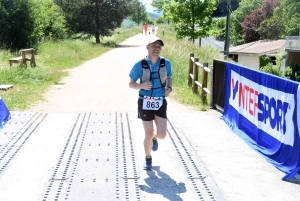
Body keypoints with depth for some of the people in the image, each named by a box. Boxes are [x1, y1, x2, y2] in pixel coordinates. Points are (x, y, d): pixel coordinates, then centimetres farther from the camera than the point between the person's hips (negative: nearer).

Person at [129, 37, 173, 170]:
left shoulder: (166, 63, -2)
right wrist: (141, 86, -22)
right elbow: (131, 84, -1)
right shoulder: (140, 65, -9)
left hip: (160, 103, 2)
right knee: (148, 134, 3)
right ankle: (148, 159, 28)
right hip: (145, 103, -2)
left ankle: (155, 137, 35)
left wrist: (169, 88, -3)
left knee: (162, 135, -4)